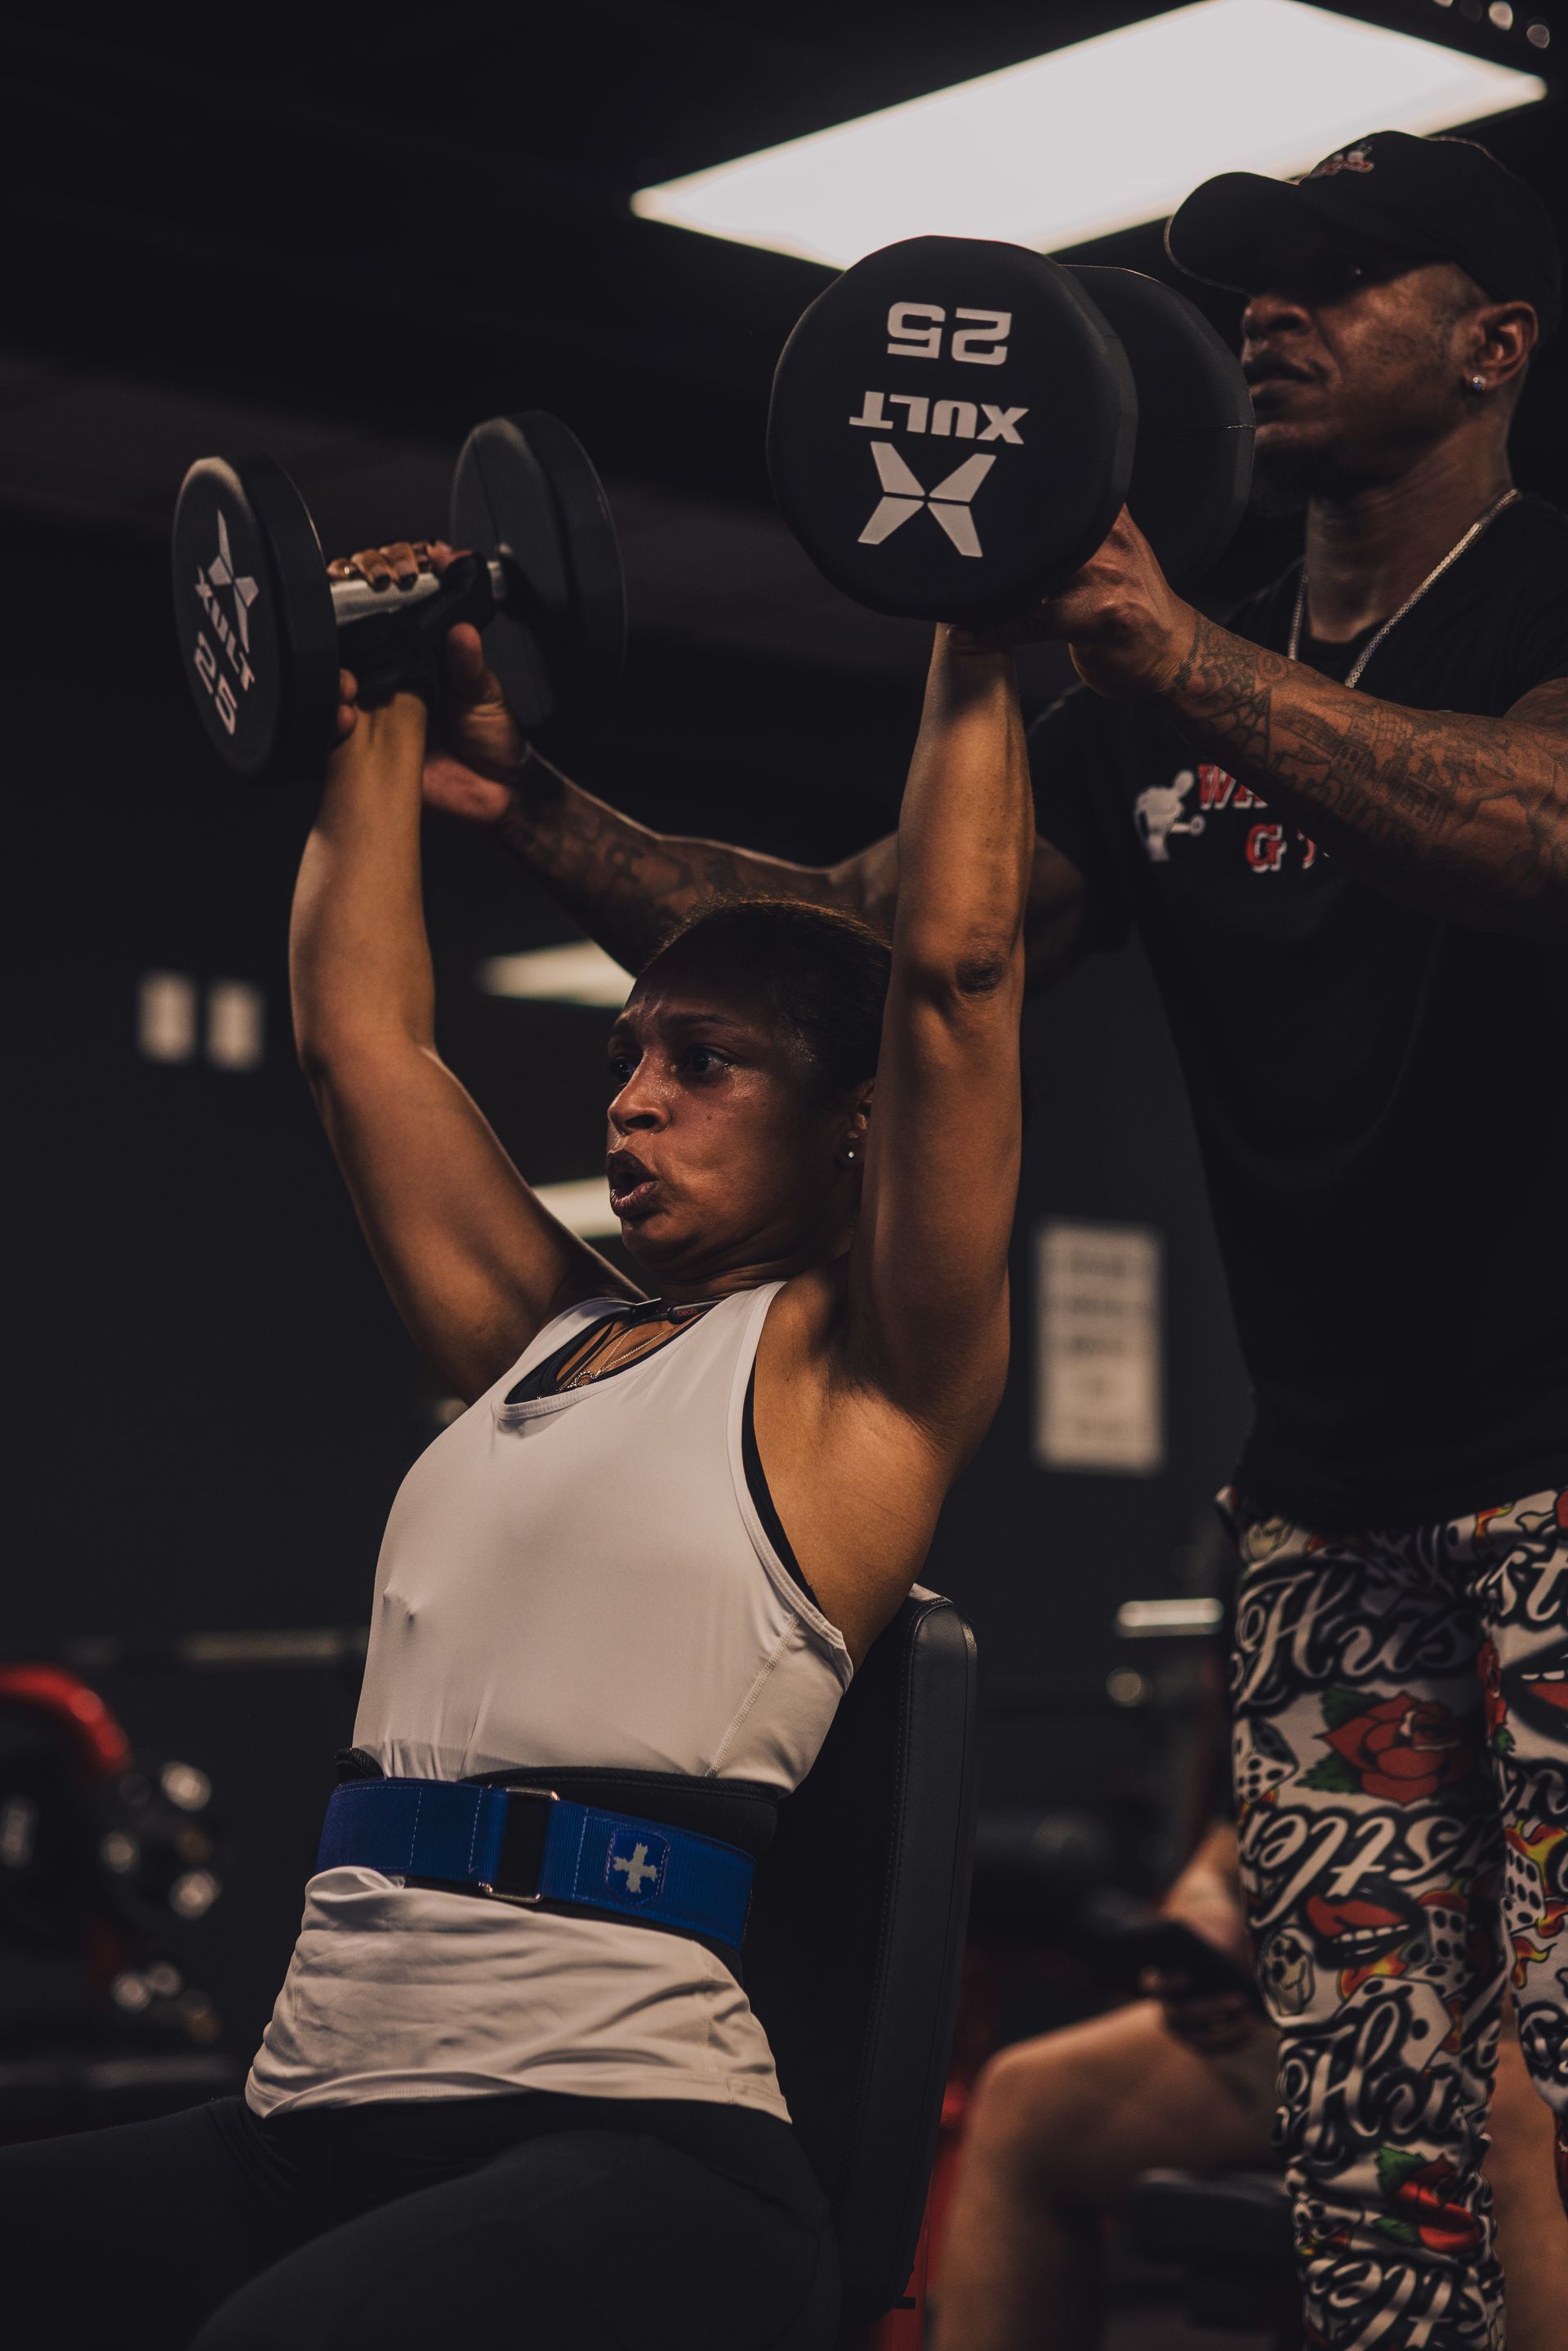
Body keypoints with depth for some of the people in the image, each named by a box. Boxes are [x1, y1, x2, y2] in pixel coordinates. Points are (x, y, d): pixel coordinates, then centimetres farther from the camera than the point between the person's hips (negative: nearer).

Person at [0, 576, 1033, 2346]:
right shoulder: (543, 1337, 22)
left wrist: (978, 636, 2)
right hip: (310, 2125, 7)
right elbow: (357, 1023, 28)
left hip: (626, 2145, -7)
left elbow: (956, 959, -6)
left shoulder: (859, 1372, 4)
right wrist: (384, 714, 35)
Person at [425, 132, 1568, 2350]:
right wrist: (539, 809, -1)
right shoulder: (1157, 722, 17)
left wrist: (1180, 661, -36)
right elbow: (850, 939, 12)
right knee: (1366, 2129, 5)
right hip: (1335, 1501, 6)